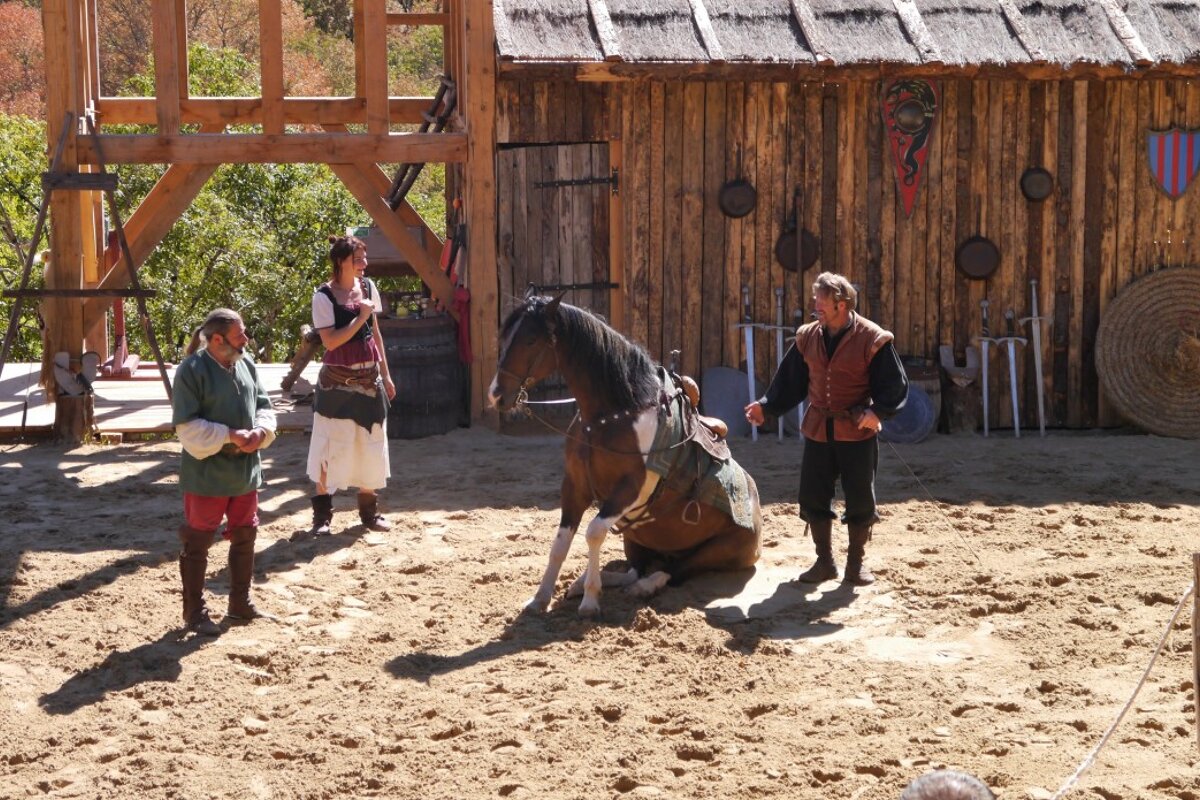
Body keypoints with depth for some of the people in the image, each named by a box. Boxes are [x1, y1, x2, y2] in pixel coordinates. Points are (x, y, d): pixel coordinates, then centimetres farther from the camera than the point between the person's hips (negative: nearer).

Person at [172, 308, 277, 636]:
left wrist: (260, 431, -10)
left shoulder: (246, 364, 4)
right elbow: (186, 425, -17)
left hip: (245, 470, 7)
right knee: (198, 542, 3)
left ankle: (240, 603, 32)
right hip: (207, 473, -7)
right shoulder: (192, 370, -15)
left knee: (245, 537, 17)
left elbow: (264, 405, 12)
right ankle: (195, 613, 13)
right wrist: (230, 435, -24)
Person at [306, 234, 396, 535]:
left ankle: (369, 509, 20)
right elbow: (330, 341, -18)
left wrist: (385, 374, 14)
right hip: (338, 382, -6)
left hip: (369, 379, 6)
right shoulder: (324, 296, -12)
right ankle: (322, 513, 8)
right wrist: (361, 316, -18)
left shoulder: (368, 287, 6)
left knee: (371, 444, 9)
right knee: (332, 446, -2)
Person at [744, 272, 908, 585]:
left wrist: (878, 411, -23)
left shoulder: (872, 340, -11)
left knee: (860, 501, 3)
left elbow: (895, 385, -8)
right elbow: (790, 380, 10)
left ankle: (855, 564, 19)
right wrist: (765, 406, 0)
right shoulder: (807, 337, 3)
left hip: (857, 433, -4)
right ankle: (824, 562, 21)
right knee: (812, 498, 6)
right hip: (817, 431, 4)